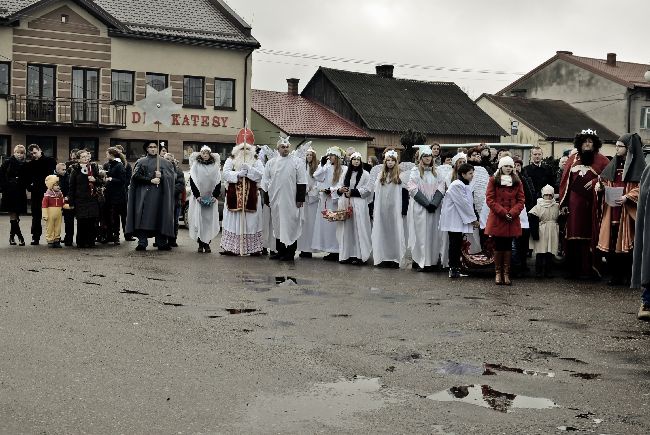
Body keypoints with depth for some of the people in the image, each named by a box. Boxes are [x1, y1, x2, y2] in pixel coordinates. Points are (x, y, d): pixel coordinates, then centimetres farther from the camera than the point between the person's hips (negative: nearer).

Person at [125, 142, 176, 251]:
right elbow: (137, 176, -1)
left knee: (159, 217, -4)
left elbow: (171, 175, 3)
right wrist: (150, 180, -12)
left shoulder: (163, 162, 12)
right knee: (143, 217, -8)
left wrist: (161, 176, -15)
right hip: (144, 193, 0)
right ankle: (142, 242, -8)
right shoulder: (141, 162, 10)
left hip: (158, 193, 0)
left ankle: (161, 243, -2)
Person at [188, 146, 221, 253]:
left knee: (210, 220, -2)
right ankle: (200, 244, 1)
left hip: (211, 199, 1)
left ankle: (207, 243, 3)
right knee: (198, 220, -4)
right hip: (198, 198, -1)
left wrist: (215, 196, -5)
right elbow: (192, 181, -1)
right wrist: (197, 196, -10)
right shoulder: (195, 165, 4)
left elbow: (218, 182, 6)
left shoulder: (215, 166, 8)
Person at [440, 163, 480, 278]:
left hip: (460, 220, 9)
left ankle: (456, 269, 14)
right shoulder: (457, 185, -15)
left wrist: (473, 219, 7)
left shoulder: (465, 186, 17)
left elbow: (469, 203, 16)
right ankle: (453, 269, -3)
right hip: (453, 220, -9)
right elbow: (464, 204, -17)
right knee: (454, 244, -7)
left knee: (458, 244, 10)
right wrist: (473, 219, -11)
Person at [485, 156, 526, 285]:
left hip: (512, 220, 2)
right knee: (498, 246, 2)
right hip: (497, 219, -2)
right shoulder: (493, 180, 2)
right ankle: (498, 273, 10)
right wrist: (503, 212, -13)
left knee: (508, 246, 4)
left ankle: (506, 274, 8)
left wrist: (512, 213, -11)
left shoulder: (517, 182, 9)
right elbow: (490, 199, -4)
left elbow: (521, 200, 5)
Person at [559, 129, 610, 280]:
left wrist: (596, 181, -13)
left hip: (593, 204, -2)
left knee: (590, 236, -2)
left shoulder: (601, 160, 5)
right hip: (575, 202, 2)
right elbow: (565, 181, 10)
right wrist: (563, 203, 5)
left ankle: (588, 269, 1)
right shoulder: (572, 159, 12)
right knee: (574, 236, 2)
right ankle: (573, 269, 6)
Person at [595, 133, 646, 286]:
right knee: (611, 243, 2)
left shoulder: (638, 166, -3)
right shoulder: (614, 164, 14)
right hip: (611, 211, 5)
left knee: (627, 243, -4)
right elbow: (604, 180, 23)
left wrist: (627, 197, -21)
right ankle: (615, 275, 9)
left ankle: (628, 276, 5)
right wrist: (600, 186, 1)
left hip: (627, 212, -5)